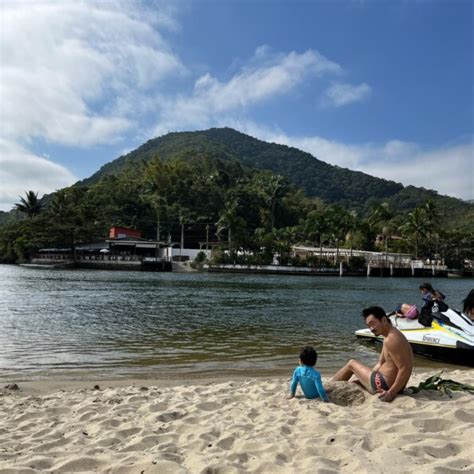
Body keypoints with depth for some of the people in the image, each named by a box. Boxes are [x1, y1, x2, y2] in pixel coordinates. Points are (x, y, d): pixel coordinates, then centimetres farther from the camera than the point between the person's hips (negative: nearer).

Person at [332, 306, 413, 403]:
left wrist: (391, 393, -26)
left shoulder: (390, 340, -24)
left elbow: (405, 370, -28)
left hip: (384, 387, -9)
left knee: (351, 363, 9)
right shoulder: (389, 335, 9)